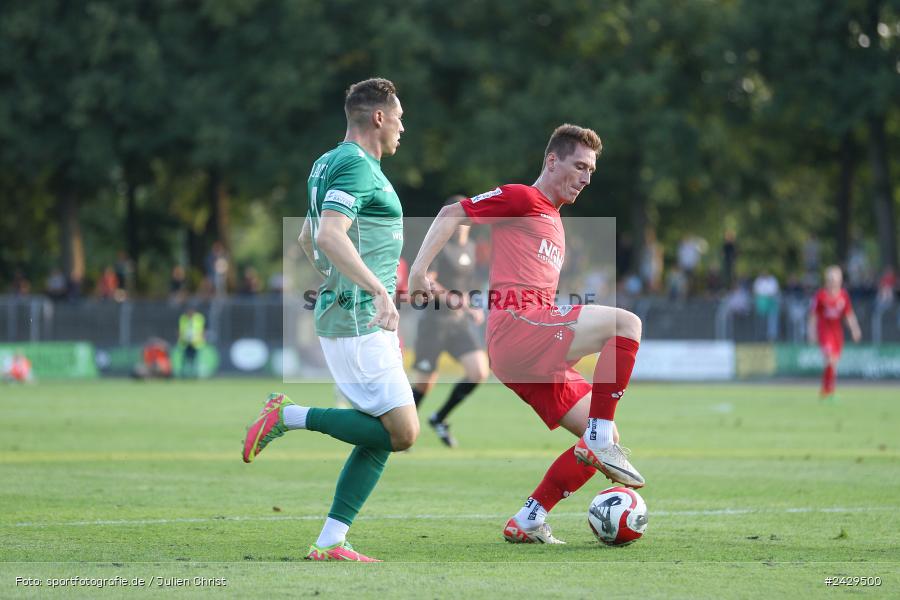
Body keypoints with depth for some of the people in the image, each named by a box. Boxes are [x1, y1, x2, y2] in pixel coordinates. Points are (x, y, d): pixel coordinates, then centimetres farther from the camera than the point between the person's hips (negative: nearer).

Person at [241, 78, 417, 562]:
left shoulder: (329, 163, 18)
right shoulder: (357, 166, -13)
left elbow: (308, 238, 29)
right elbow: (330, 235, -28)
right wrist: (378, 288, -32)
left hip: (342, 316, 10)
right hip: (358, 323, -10)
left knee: (383, 434, 6)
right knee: (402, 431, -12)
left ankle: (330, 541, 2)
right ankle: (288, 416, -8)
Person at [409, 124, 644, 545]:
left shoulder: (554, 221, 28)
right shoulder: (522, 199, 1)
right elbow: (451, 215, -6)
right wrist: (419, 269, -18)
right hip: (514, 323, -9)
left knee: (602, 440, 6)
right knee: (626, 323, -24)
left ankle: (528, 522, 7)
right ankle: (601, 440, -24)